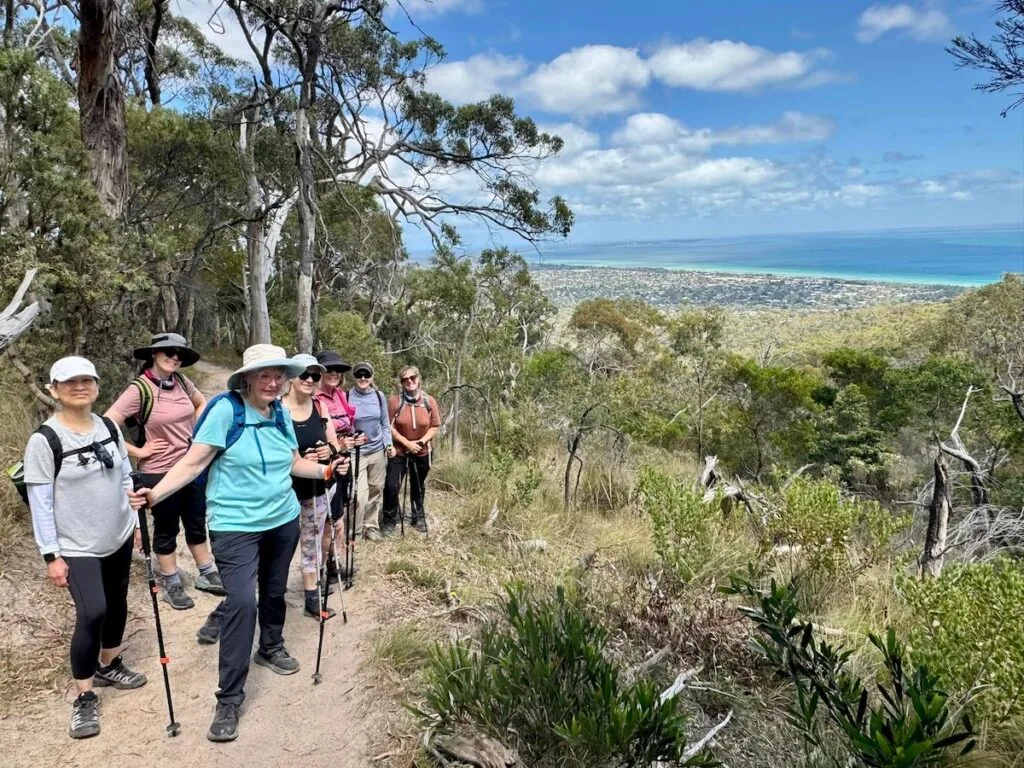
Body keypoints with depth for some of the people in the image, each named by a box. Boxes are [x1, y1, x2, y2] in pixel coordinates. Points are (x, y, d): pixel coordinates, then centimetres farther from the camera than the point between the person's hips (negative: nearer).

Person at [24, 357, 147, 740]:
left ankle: (108, 666, 39)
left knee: (117, 605, 15)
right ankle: (85, 697, 1)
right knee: (92, 613, -16)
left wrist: (135, 521, 11)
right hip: (77, 548, -5)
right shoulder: (44, 440, -16)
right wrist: (51, 554, -13)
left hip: (118, 538, 6)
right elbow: (40, 502, -14)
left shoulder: (109, 428, 0)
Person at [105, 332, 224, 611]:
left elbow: (202, 403, 20)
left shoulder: (181, 382, -1)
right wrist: (138, 451, -17)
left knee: (197, 523, 18)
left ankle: (207, 575, 34)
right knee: (166, 530, 12)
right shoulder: (139, 389, -19)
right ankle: (172, 586, 27)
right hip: (160, 473, -5)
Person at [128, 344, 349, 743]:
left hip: (283, 520, 6)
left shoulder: (281, 414, 2)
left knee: (274, 590, 19)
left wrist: (326, 470, 3)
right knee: (243, 602, -14)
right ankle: (229, 698, -2)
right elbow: (193, 461, -19)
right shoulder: (225, 410, -17)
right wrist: (155, 494, -29)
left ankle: (271, 648, 47)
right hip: (236, 526, -6)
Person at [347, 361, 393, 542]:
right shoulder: (347, 397, -6)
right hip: (357, 452, -4)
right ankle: (355, 532, 6)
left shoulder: (379, 396, 3)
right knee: (360, 496, -11)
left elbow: (385, 424, 10)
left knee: (376, 491, 12)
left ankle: (371, 527, 28)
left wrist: (389, 444, -2)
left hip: (378, 450, 4)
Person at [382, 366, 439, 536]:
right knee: (392, 486, -7)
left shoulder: (429, 401, -6)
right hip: (399, 450, -2)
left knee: (418, 486, 17)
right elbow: (389, 427, -11)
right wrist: (407, 443, -17)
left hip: (422, 452, 2)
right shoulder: (394, 401, -12)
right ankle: (389, 521, 11)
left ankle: (419, 518, 36)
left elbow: (435, 425, -1)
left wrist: (423, 440, -16)